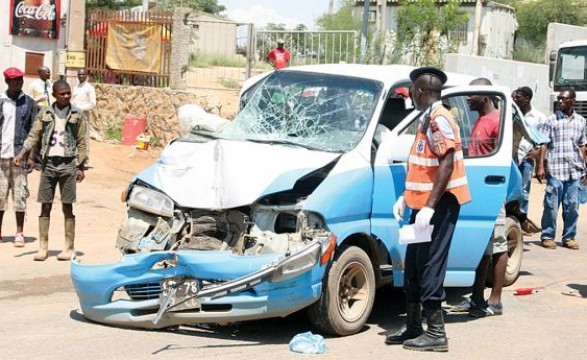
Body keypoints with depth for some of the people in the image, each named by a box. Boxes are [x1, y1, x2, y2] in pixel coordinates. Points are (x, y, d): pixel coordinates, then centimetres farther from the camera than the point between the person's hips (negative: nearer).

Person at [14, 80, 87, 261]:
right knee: (45, 206, 2)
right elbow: (34, 136, 3)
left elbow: (81, 142, 3)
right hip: (48, 163, 2)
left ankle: (69, 248, 7)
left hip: (68, 164, -2)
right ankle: (43, 247, 6)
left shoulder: (77, 115, 2)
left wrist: (81, 167, -1)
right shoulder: (45, 114, 6)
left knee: (67, 207, 1)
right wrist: (21, 154, -10)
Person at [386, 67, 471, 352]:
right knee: (413, 268, 15)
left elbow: (447, 164, -23)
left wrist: (429, 206, -27)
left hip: (439, 205, -11)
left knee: (429, 269, -8)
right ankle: (413, 328, 24)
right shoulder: (427, 120, 17)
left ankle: (436, 334, -3)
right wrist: (406, 198, 19)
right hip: (423, 204, 11)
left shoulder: (439, 119, -15)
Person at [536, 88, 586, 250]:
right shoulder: (551, 120, 2)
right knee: (551, 205, -2)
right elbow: (543, 144, -1)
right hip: (555, 169, -3)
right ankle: (547, 236, 7)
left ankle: (569, 237, 15)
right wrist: (541, 166, -9)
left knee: (572, 206, 5)